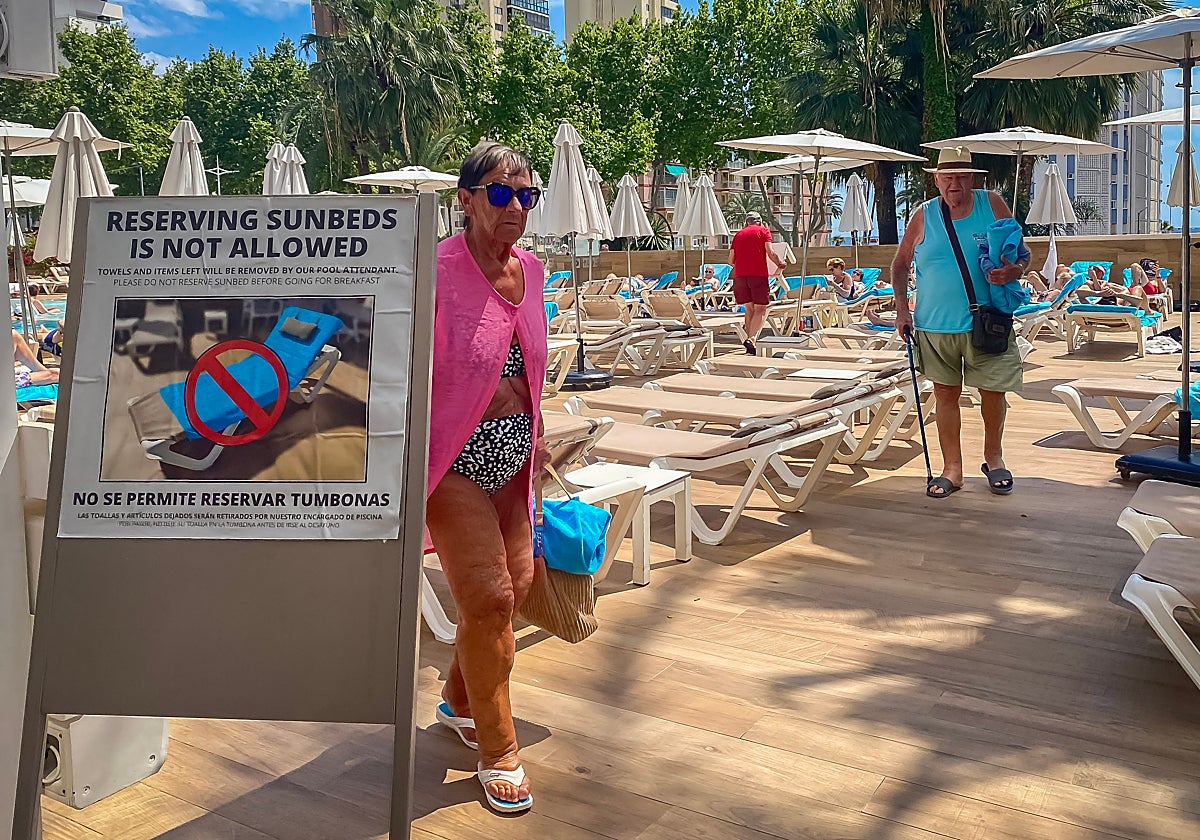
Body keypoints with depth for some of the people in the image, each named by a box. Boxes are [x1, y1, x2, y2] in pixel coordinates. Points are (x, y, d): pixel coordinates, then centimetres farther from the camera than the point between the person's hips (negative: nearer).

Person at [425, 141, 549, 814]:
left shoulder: (529, 269, 6)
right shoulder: (436, 270, -16)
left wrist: (538, 434, 22)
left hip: (511, 452, 8)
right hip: (457, 456, -7)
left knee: (518, 581, 14)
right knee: (489, 597, -5)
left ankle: (459, 701, 40)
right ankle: (500, 752, 16)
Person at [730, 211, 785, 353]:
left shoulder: (739, 234, 19)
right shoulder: (763, 231, 9)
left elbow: (731, 260, 15)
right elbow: (770, 253, -3)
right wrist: (779, 264, 14)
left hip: (740, 274, 4)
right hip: (758, 274, -4)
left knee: (749, 309, 15)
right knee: (760, 309, -1)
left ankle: (751, 339, 12)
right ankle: (751, 338, -21)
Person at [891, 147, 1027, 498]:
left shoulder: (992, 205, 2)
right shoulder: (924, 216, 3)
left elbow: (1022, 254, 6)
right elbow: (900, 263, 11)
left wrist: (1013, 271, -17)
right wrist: (901, 308, 2)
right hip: (935, 326, 1)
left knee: (994, 391, 5)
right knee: (945, 394, 6)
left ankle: (993, 457, 29)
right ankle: (952, 469, 16)